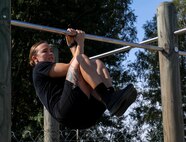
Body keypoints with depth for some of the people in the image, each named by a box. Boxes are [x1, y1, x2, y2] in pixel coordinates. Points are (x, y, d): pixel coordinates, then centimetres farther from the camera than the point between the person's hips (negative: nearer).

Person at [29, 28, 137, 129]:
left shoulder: (59, 76, 42)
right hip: (68, 112, -7)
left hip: (87, 114, 7)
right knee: (81, 59, -14)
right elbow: (69, 67, 7)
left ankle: (113, 99, -30)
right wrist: (80, 44, 13)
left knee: (97, 63, 0)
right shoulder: (39, 68, 20)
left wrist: (72, 43, 28)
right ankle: (110, 98, -38)